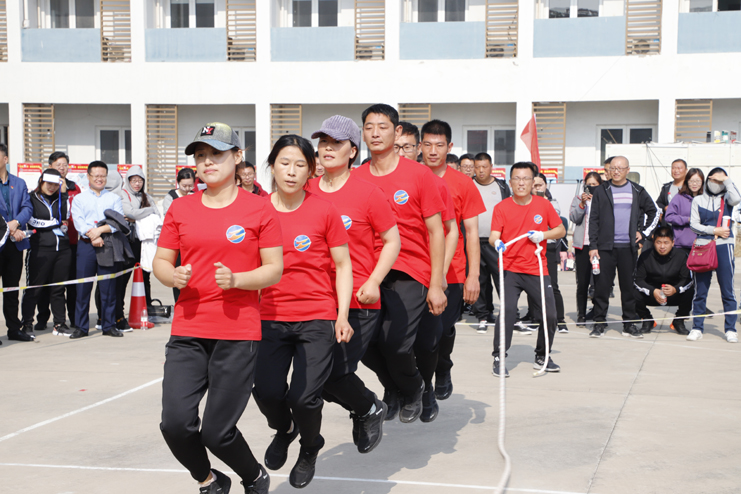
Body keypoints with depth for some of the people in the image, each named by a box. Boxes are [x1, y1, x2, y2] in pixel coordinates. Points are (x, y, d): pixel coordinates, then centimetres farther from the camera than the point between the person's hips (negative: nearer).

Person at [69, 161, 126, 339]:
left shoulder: (114, 198, 13)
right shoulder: (79, 198, 12)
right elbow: (78, 222, -2)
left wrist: (100, 230, -14)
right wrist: (92, 235, -16)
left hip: (108, 245, 1)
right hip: (86, 245, 0)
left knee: (108, 286, 1)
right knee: (83, 286, -2)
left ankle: (109, 325, 9)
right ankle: (81, 326, 4)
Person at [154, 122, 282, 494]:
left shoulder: (259, 209, -1)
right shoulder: (180, 208, 9)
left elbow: (274, 270, 0)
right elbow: (161, 261, 14)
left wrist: (236, 279, -17)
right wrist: (173, 275, -9)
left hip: (238, 334, -3)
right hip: (188, 331, 3)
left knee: (217, 432, -2)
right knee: (175, 423, -8)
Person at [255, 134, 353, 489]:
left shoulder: (324, 211, -1)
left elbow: (343, 265, 4)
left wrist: (342, 316, -4)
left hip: (318, 318, -2)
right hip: (271, 317, 2)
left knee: (304, 396, -11)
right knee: (266, 390, -12)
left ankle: (309, 449, 24)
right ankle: (283, 430, 26)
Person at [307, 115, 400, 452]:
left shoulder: (368, 193, -5)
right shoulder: (307, 193, 6)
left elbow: (392, 241, 1)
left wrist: (373, 282, -10)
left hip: (358, 302, -5)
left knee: (334, 372, -13)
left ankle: (370, 410, 19)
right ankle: (365, 408, 31)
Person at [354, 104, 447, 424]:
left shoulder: (419, 175, 0)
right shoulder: (356, 178, 8)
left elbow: (435, 231, 0)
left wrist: (436, 285, -5)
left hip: (409, 274, -3)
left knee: (395, 343, -18)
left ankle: (412, 390, 17)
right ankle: (392, 388, 25)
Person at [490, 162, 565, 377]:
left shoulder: (543, 204, 3)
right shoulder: (502, 207, -2)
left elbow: (561, 230, 10)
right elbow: (494, 235, -9)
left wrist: (543, 235, -8)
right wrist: (497, 242, -32)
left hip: (537, 269, 2)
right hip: (510, 268, -2)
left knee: (549, 314, 0)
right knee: (507, 309, -19)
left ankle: (542, 357, 23)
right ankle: (498, 358, -5)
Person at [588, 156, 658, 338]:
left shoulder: (637, 191, 9)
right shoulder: (601, 191, 5)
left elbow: (654, 213, 19)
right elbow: (594, 219, 3)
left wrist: (644, 233, 7)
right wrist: (593, 245, -4)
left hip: (628, 247, 1)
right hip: (606, 247, -1)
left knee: (629, 285, 5)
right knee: (602, 285, -1)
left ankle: (629, 324, 13)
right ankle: (599, 323, 7)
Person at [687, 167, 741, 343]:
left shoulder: (726, 198, 8)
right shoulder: (698, 200, 11)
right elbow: (694, 224, 3)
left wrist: (727, 180, -7)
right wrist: (714, 230, -7)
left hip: (723, 246, -1)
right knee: (700, 290, 3)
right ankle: (697, 328, 10)